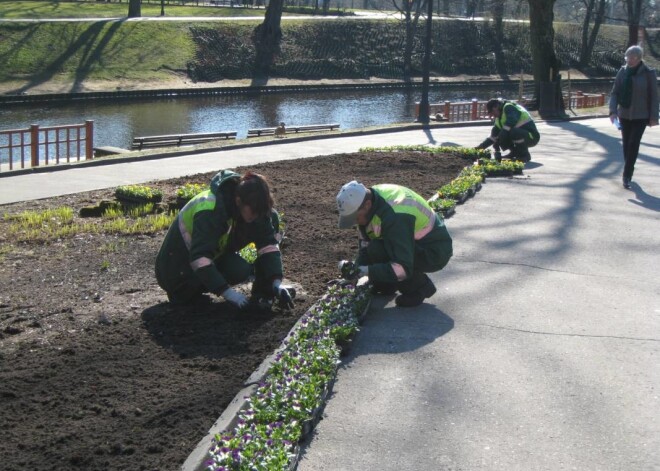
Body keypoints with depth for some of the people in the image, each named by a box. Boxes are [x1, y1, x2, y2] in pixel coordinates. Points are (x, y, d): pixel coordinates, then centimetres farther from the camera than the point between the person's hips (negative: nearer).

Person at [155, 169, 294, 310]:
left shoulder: (252, 206, -14)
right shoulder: (210, 210, -35)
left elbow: (269, 243, -14)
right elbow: (199, 258, -39)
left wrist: (277, 282, -27)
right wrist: (228, 292, -43)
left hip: (213, 255, 6)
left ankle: (263, 290, 0)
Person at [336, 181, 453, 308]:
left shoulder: (395, 217, -35)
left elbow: (403, 269, -37)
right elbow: (365, 244, 5)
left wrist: (365, 271, -33)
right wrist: (356, 266, -11)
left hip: (435, 253, -9)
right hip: (415, 244, 9)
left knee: (377, 251, -27)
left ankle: (418, 287, -8)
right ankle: (387, 284, 13)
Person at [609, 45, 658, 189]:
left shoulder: (648, 73, -9)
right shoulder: (622, 72, 0)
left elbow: (653, 96, -6)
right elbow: (614, 93, 2)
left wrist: (653, 117, -7)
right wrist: (613, 111, -11)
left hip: (641, 116, -4)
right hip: (624, 114, 4)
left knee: (633, 144, -11)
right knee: (626, 144, 11)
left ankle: (627, 176, -7)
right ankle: (628, 173, 26)